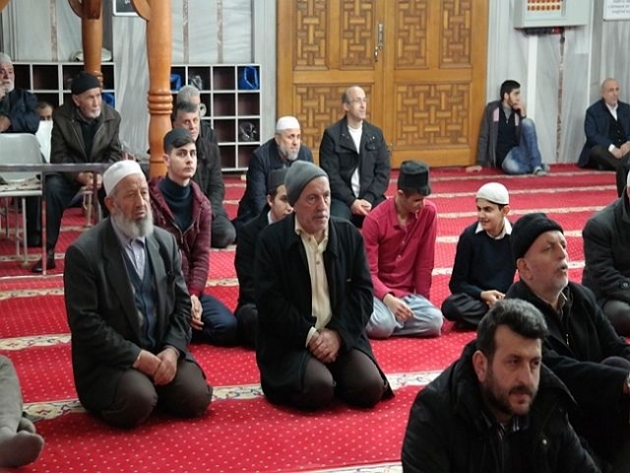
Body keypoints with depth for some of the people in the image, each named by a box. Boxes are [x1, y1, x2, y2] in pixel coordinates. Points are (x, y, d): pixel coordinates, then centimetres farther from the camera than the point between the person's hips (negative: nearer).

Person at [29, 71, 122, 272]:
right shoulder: (61, 117, -11)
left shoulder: (113, 117, -7)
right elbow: (58, 157, -12)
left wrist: (103, 175, -23)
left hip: (102, 170, 1)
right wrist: (80, 176, -29)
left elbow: (115, 154, -2)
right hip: (70, 170, -1)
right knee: (52, 187, -31)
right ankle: (49, 252, -25)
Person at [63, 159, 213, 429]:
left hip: (162, 351, 5)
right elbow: (84, 321, -16)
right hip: (111, 358, -5)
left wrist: (172, 350, -11)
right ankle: (101, 396, 5)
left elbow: (181, 303, 7)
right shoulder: (84, 252, -12)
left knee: (196, 398, -15)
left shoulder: (166, 242, 6)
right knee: (138, 403, -30)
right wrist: (137, 357, -19)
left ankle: (149, 385, 15)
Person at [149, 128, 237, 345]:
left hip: (188, 289, 5)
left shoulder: (201, 204, 8)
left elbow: (201, 255, 2)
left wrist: (193, 295, -15)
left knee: (228, 327, -16)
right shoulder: (149, 201, -10)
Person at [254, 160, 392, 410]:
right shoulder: (271, 239, -5)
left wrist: (338, 333, -12)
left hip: (341, 335, 4)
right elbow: (269, 301, -10)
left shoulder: (349, 234, 6)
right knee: (318, 389, -29)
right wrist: (310, 336, -16)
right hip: (291, 341, -3)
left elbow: (362, 291, 2)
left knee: (370, 388, -18)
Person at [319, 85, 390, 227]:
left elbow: (383, 172, 6)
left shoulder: (376, 134, 11)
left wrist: (369, 199, -10)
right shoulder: (332, 134, -1)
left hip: (371, 197, 3)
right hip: (342, 198, -3)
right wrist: (351, 201, -16)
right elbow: (330, 174, -7)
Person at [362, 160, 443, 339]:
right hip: (378, 291, -4)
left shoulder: (429, 212, -6)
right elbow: (369, 272, -13)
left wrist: (422, 300, 2)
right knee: (382, 324, -34)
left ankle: (389, 322, -6)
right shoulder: (375, 220, -14)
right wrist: (388, 298, -30)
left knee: (435, 321, -25)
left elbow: (425, 261, 0)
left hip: (408, 293, 4)